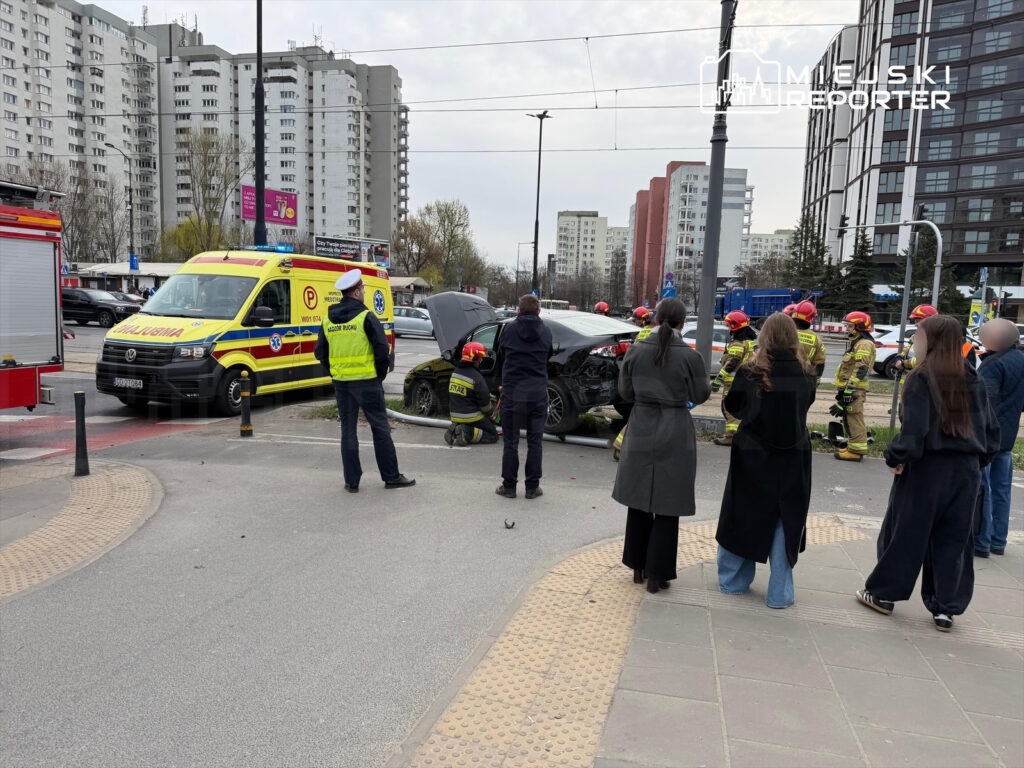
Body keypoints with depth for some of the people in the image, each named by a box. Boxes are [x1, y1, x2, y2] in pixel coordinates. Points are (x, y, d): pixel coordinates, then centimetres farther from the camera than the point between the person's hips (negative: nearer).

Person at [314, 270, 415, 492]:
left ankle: (351, 481, 13)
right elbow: (382, 348, -15)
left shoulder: (328, 319, 8)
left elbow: (320, 352, 12)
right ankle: (391, 476, 9)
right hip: (366, 381, -5)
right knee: (380, 428, 4)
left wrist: (335, 373, 15)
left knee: (348, 430, 11)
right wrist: (381, 375, -2)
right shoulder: (365, 317, -11)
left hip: (340, 382, 5)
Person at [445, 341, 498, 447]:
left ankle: (455, 429, 3)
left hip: (455, 418, 7)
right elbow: (485, 403, -15)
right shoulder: (476, 377, -21)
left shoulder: (455, 372, 3)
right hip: (472, 418, -7)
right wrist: (489, 412, 8)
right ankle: (468, 433, -15)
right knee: (493, 435, 7)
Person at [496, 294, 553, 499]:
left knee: (511, 442, 7)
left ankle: (509, 486, 11)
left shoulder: (509, 329, -3)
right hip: (538, 393, 1)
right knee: (535, 442, 9)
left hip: (512, 392, -1)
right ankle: (532, 487, 12)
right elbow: (548, 358, 11)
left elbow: (501, 353, 9)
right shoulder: (546, 332, 2)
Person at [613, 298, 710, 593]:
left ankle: (638, 567, 28)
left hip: (641, 429, 3)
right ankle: (656, 575, 14)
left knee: (639, 502, 17)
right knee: (667, 507, 8)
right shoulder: (690, 357, -13)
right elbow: (700, 396, -3)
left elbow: (625, 392, 3)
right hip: (675, 435, -3)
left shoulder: (636, 351, -5)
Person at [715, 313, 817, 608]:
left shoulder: (750, 371, -13)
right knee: (785, 520, 11)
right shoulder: (806, 374, -7)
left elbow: (732, 406, 0)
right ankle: (780, 593, 16)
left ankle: (733, 580, 26)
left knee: (744, 516, 14)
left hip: (752, 456, -1)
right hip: (793, 459, 1)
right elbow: (806, 405, 9)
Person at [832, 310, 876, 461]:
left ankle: (856, 450, -6)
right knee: (849, 419, 15)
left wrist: (849, 390, -25)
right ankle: (853, 447, 23)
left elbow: (860, 371, -22)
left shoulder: (864, 345, -13)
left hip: (854, 390, -11)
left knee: (854, 419, -8)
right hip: (849, 388, 11)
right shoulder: (856, 343, 21)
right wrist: (842, 389, 25)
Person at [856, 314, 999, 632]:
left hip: (926, 467, -5)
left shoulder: (921, 378, -12)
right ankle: (946, 608, 16)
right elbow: (991, 428, 9)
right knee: (953, 539, 12)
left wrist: (896, 457, -8)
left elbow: (914, 428, -20)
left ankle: (883, 593, 20)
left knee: (905, 532, 7)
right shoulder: (972, 379, 6)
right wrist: (976, 460, 17)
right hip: (966, 469, 5)